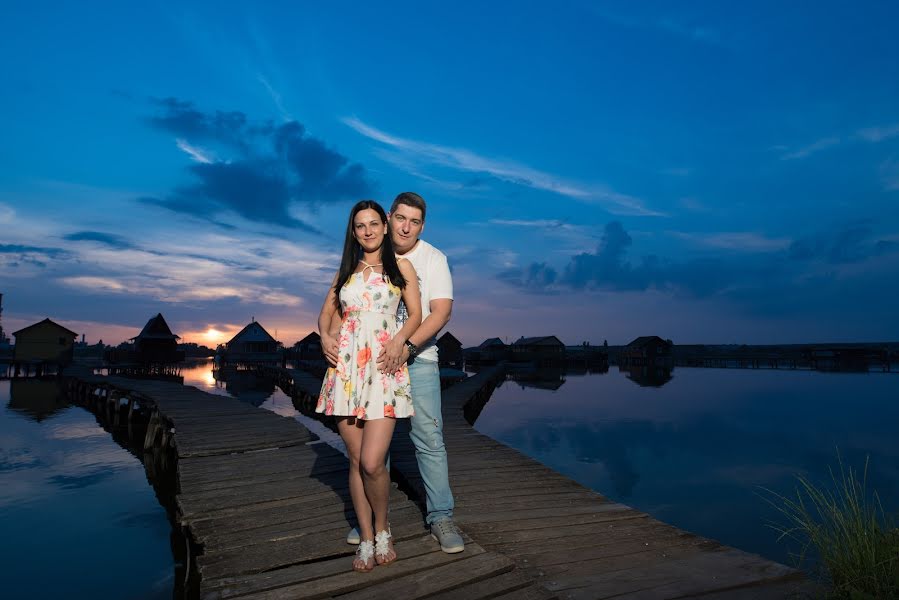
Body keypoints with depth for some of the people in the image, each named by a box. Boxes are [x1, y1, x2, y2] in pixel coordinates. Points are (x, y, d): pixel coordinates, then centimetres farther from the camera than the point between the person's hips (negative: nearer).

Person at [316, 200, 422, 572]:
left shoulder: (400, 266, 9)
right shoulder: (346, 271, 18)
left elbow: (415, 313, 5)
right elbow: (326, 311, 21)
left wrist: (400, 338, -14)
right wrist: (325, 336, 0)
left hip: (385, 368, -3)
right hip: (346, 368, 3)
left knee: (372, 462, -12)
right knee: (356, 461, 5)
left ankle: (382, 529, 15)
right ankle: (366, 540, 19)